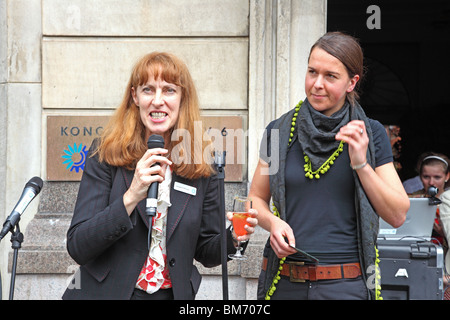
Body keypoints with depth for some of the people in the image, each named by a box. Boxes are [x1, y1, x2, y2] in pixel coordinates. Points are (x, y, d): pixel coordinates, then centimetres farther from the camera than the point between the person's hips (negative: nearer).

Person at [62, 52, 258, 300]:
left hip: (173, 294, 2)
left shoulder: (202, 167, -3)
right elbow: (77, 248, -16)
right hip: (105, 292, -2)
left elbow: (205, 252, 5)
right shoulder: (104, 155, -9)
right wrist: (131, 197, -27)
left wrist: (233, 238, -15)